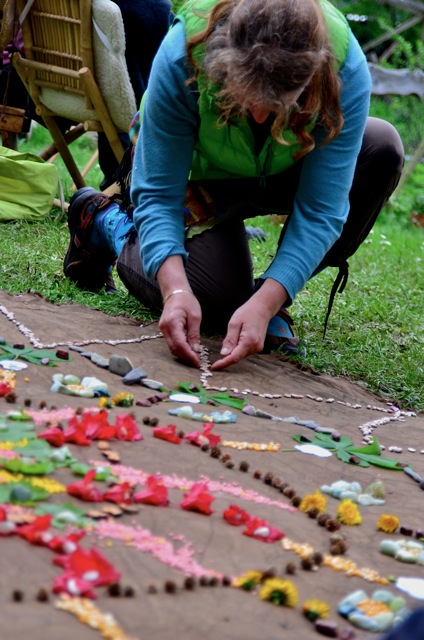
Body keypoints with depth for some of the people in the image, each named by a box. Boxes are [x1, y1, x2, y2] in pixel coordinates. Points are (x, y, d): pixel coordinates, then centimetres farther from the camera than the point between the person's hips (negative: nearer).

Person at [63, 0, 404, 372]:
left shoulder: (346, 70, -35)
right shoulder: (182, 57, -38)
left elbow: (319, 211, -32)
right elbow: (158, 194, -32)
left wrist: (265, 303, -44)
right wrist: (176, 289, -47)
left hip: (285, 172, 2)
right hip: (200, 176, -2)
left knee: (381, 149, -26)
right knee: (217, 305, -17)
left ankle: (274, 300, -10)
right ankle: (110, 223, 13)